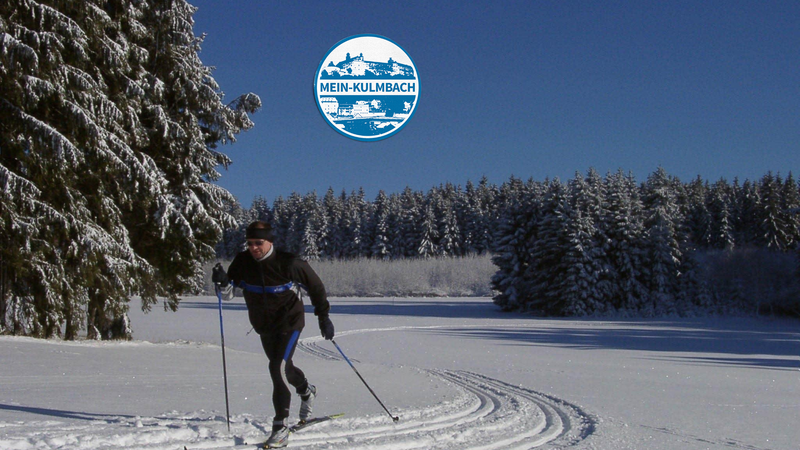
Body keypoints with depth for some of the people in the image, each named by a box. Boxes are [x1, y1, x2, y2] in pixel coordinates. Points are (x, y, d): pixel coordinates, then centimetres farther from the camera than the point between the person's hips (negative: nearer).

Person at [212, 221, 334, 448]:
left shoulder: (289, 263, -22)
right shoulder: (242, 262, -10)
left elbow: (315, 286, -9)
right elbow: (229, 293, -6)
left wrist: (323, 317, -5)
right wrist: (223, 282, -29)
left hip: (290, 323, -6)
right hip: (263, 326, 6)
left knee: (278, 368, -21)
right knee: (283, 367, 23)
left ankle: (280, 426, -13)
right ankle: (306, 391, 56)